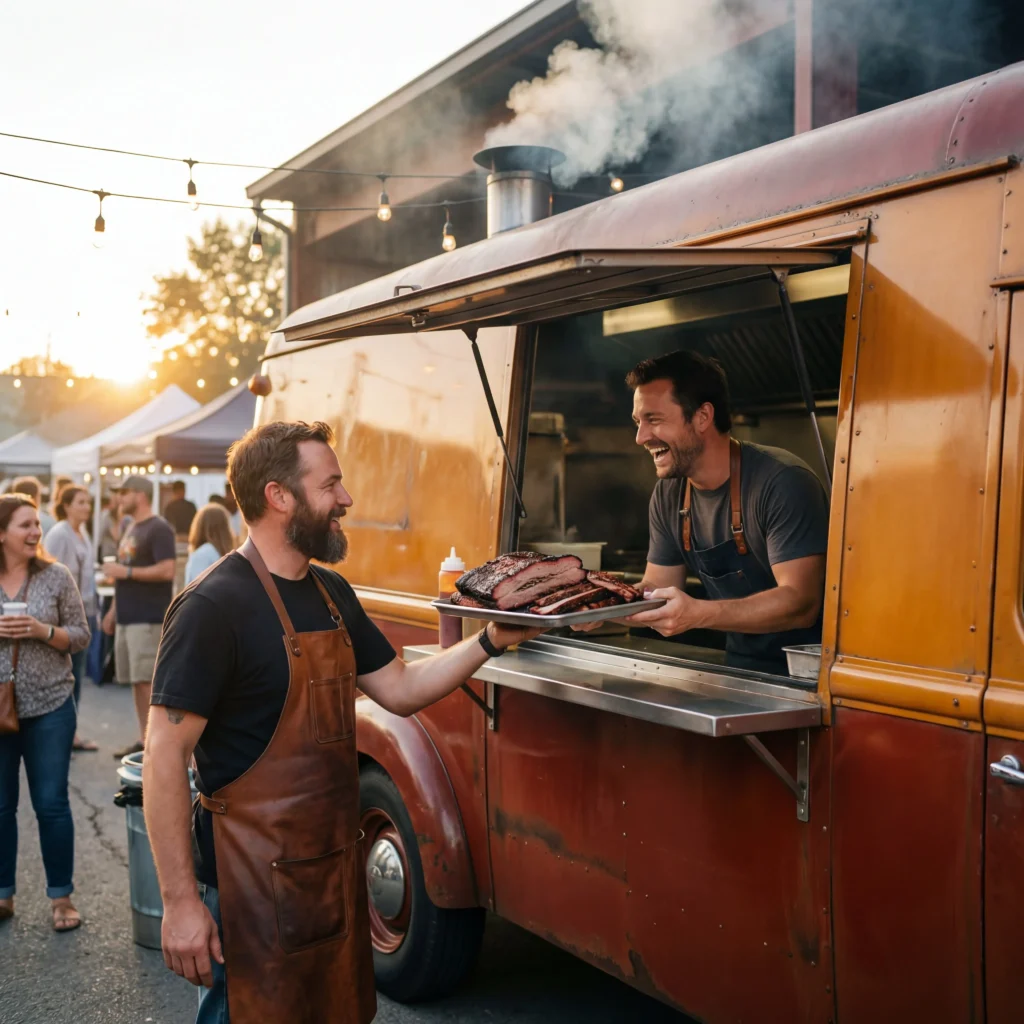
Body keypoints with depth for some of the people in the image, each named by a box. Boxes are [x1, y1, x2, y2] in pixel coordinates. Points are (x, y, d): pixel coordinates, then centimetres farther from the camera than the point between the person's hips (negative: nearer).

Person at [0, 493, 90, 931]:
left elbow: (81, 636, 1)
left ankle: (61, 896, 16)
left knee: (51, 803, 4)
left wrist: (43, 631, -17)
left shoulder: (56, 576, -3)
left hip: (49, 707, -1)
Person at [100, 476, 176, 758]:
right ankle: (144, 739, 17)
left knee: (146, 681, -9)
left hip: (148, 618, -9)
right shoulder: (131, 529, 18)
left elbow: (167, 571, -20)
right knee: (135, 681, 10)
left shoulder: (159, 529, -10)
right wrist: (114, 609, 21)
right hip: (127, 617, 9)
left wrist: (126, 571, -17)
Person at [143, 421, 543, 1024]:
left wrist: (492, 640, 1)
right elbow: (164, 757, -19)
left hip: (336, 861, 8)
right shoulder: (215, 607, -18)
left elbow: (399, 690, 13)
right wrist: (180, 902, -20)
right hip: (254, 882, -8)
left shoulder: (333, 594, 8)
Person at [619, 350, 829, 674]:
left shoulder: (783, 482, -18)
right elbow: (657, 590, 9)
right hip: (741, 669, 6)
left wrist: (698, 614, -36)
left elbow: (801, 602, -24)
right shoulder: (668, 496, 3)